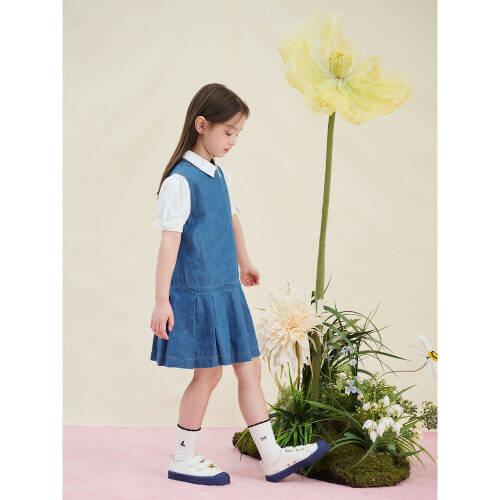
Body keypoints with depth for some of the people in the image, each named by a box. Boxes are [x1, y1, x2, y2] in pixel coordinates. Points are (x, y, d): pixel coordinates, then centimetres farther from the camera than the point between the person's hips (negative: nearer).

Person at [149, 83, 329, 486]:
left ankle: (273, 457, 19)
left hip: (226, 290, 8)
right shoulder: (180, 181, -16)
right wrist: (162, 300, -20)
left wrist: (245, 264, 39)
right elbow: (170, 240, -19)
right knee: (209, 373, 0)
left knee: (250, 368, 10)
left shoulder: (220, 175, 11)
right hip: (196, 292, -8)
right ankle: (184, 459, 18)